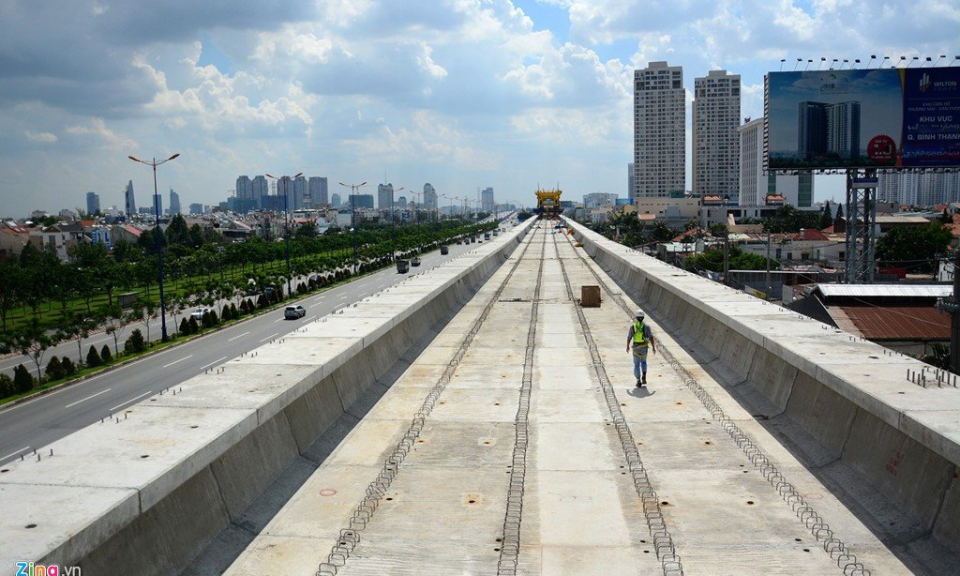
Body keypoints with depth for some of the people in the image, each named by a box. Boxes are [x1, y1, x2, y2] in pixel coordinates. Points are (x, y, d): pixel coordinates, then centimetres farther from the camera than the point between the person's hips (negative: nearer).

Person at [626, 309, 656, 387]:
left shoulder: (632, 326, -8)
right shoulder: (646, 326, -8)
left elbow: (629, 338, -3)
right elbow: (651, 338, -11)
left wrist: (628, 347, 11)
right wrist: (653, 348, -4)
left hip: (636, 348, -1)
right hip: (644, 348, 1)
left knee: (636, 364, 8)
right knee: (643, 362, 25)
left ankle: (639, 382, 2)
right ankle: (644, 377, 11)